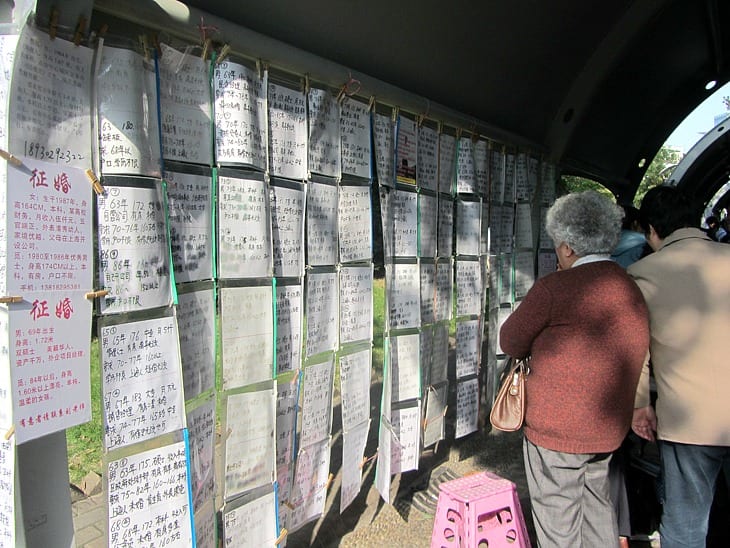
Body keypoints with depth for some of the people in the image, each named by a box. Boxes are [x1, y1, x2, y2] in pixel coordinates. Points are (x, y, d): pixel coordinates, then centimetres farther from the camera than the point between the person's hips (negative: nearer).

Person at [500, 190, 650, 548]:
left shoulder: (555, 288, -20)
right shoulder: (634, 290, 3)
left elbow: (510, 341, -11)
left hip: (556, 429, -7)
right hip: (609, 429, 8)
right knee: (597, 508, 27)